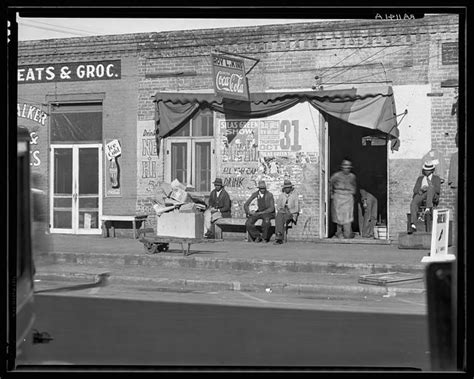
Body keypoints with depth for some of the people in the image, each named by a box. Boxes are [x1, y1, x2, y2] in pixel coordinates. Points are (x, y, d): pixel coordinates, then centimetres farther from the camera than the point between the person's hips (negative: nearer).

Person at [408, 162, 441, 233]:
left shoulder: (436, 178, 18)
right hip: (420, 195, 2)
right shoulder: (420, 178, 27)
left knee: (431, 188, -37)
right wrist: (421, 190, -9)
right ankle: (413, 225, -44)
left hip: (432, 197, -2)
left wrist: (431, 185, -15)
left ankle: (427, 208, -54)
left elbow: (437, 190, 3)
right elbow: (415, 190, 14)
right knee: (413, 204, -32)